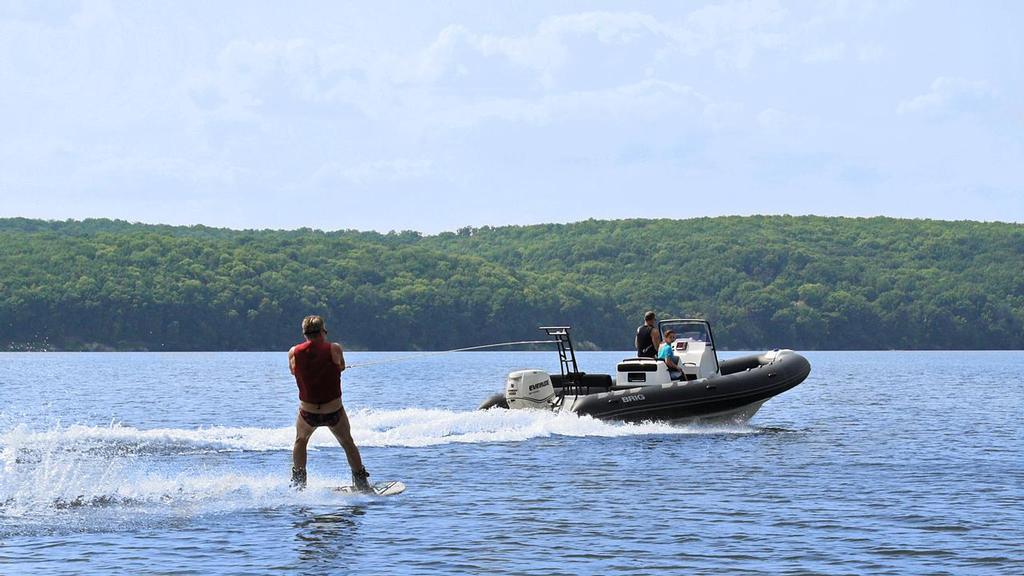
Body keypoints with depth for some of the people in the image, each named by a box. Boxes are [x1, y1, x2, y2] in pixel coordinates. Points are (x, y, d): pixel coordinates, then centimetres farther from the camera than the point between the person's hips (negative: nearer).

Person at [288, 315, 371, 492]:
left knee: (300, 441, 30)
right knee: (348, 444, 22)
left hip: (308, 412, 1)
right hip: (334, 412, -1)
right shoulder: (334, 349, -12)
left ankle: (298, 483, 31)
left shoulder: (294, 352, -7)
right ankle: (362, 484, 25)